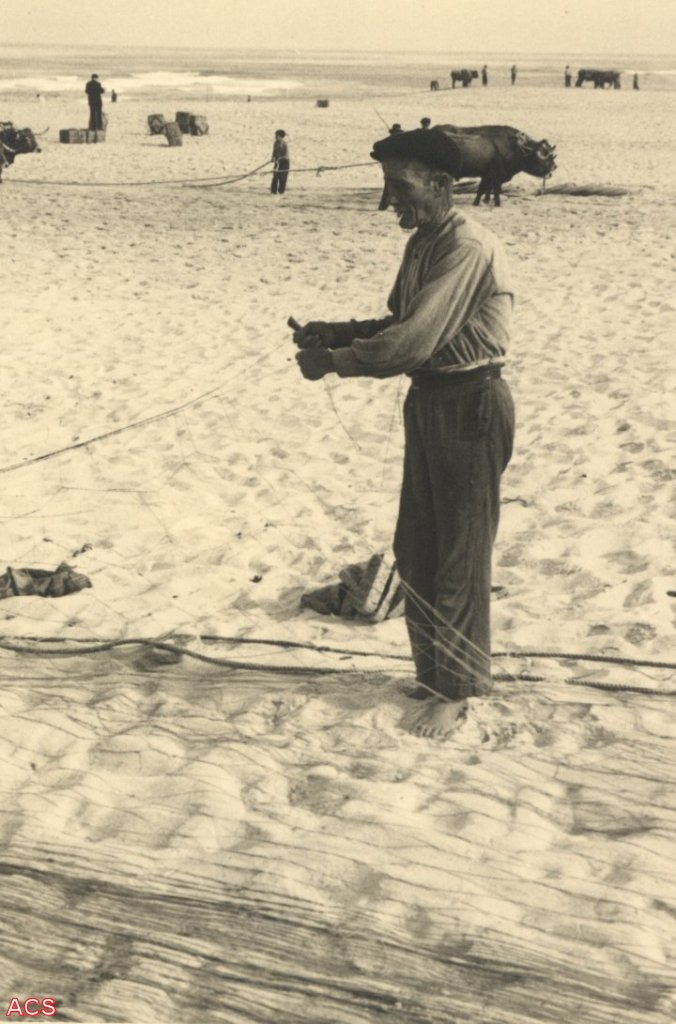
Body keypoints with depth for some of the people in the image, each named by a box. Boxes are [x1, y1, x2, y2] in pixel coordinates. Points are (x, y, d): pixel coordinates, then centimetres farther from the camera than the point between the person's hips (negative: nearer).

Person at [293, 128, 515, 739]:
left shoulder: (467, 248, -21)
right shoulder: (423, 243, 9)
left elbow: (413, 342, -26)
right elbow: (401, 325, 13)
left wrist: (334, 362, -16)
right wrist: (336, 333, -1)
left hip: (471, 406, -9)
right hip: (429, 400, 9)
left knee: (459, 553, 1)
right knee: (415, 549, 15)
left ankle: (455, 689, 13)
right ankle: (431, 671, 30)